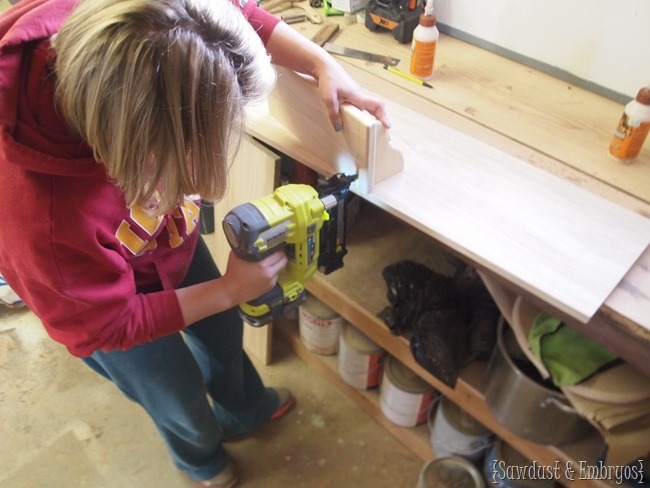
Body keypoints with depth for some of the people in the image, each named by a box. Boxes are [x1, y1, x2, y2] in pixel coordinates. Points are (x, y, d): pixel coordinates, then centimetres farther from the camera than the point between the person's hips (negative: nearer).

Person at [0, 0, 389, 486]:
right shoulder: (46, 214, -47)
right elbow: (109, 325, -27)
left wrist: (324, 64, -25)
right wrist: (230, 290, -23)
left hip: (170, 235, 6)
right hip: (105, 296, -5)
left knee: (222, 331, 28)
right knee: (181, 399, 20)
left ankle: (245, 411, 64)